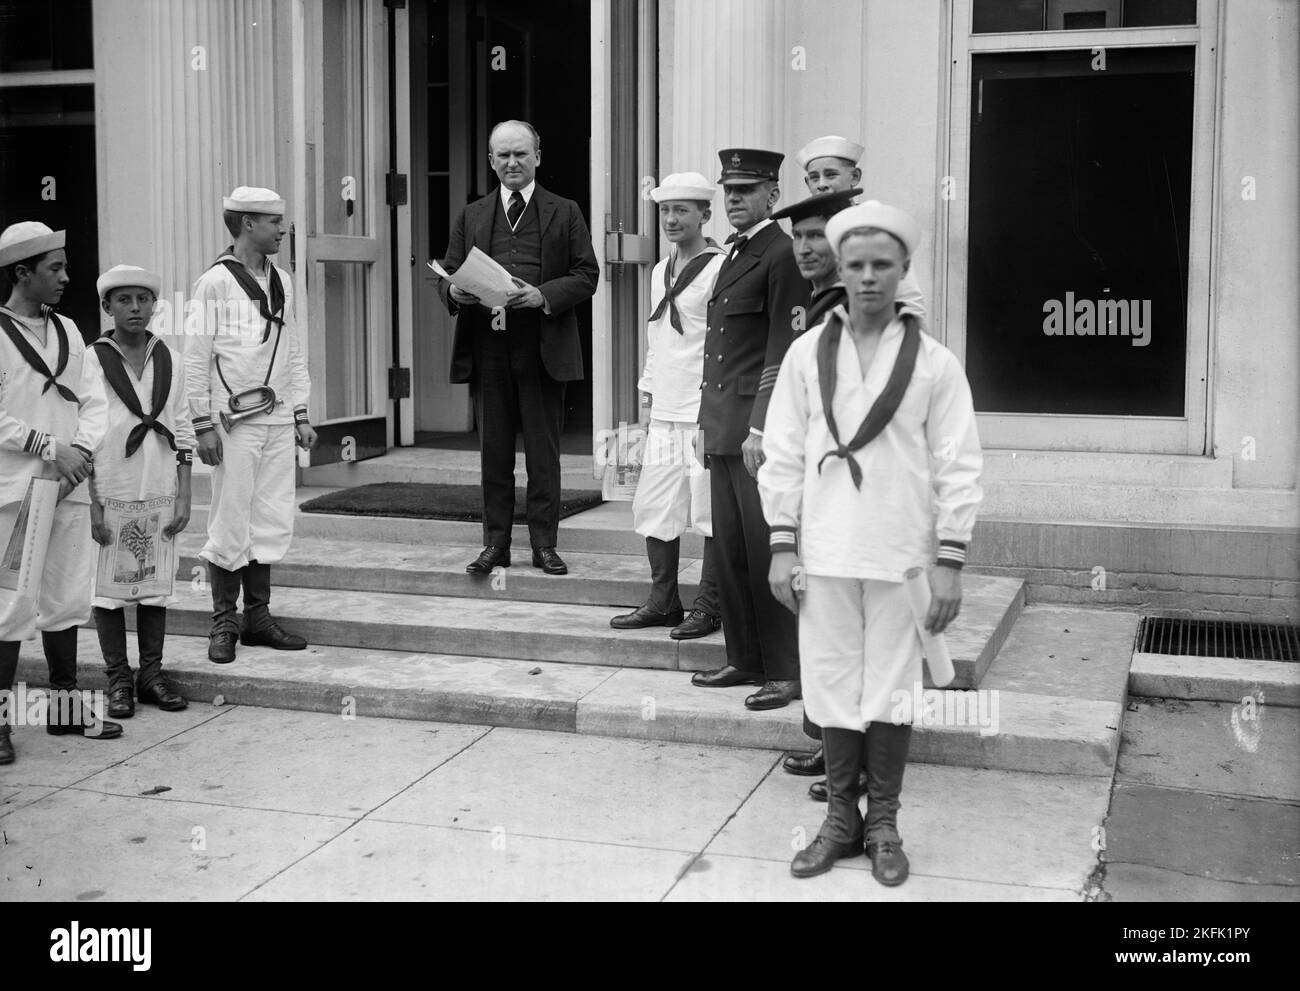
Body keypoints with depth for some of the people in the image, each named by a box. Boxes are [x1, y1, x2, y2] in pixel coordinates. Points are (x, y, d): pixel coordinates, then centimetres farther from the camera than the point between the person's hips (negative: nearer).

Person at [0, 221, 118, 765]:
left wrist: (81, 450, -7)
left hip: (70, 487, 6)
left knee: (67, 598, 12)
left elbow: (93, 401, 9)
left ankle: (66, 703, 24)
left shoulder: (67, 330, 12)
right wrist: (52, 448, -16)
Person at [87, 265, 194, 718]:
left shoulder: (171, 362, 8)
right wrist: (92, 504, -10)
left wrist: (183, 497, 3)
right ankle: (118, 680, 13)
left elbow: (183, 432, 9)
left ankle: (152, 673, 19)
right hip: (109, 494, -3)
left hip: (160, 493, 3)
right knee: (109, 588, 3)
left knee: (156, 587, 8)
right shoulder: (91, 362, -3)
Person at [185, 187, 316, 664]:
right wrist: (203, 423, -11)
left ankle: (258, 616, 19)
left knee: (272, 524, 8)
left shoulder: (282, 281, 12)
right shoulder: (214, 282, -7)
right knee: (231, 525, -1)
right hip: (234, 419, -6)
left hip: (278, 417, 6)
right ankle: (224, 623, 11)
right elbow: (196, 358, -7)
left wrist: (301, 414, 14)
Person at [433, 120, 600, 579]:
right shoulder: (471, 216, 14)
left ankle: (544, 544, 11)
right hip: (487, 349, 2)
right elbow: (448, 275, 14)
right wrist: (454, 291, -10)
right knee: (493, 451, 6)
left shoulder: (565, 213, 7)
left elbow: (586, 275, 1)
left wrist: (544, 294, -15)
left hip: (543, 349, -2)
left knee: (543, 452, 2)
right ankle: (495, 543, 14)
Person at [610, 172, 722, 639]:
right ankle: (663, 602, 20)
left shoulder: (719, 268, -9)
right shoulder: (660, 270, 16)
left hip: (705, 411, -8)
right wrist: (649, 390, 17)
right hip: (664, 410, 8)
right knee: (652, 507, 9)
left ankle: (708, 609, 9)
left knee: (710, 512, -1)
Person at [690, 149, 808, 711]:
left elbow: (783, 352, -15)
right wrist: (711, 423, 16)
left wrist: (761, 429, -19)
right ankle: (745, 659, 21)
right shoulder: (735, 254, 19)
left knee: (768, 550, -4)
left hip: (759, 428, -9)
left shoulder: (783, 254, -9)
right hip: (724, 428, 9)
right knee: (729, 551, 11)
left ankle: (787, 672, 4)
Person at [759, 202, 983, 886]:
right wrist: (783, 545, 0)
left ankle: (883, 824, 21)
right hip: (825, 552, 2)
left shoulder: (934, 362, -1)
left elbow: (957, 466, -2)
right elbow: (783, 451, 4)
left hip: (900, 555, -1)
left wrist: (949, 562, -6)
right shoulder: (808, 352, 3)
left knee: (891, 689, 6)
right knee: (831, 684, 8)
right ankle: (841, 819, 22)